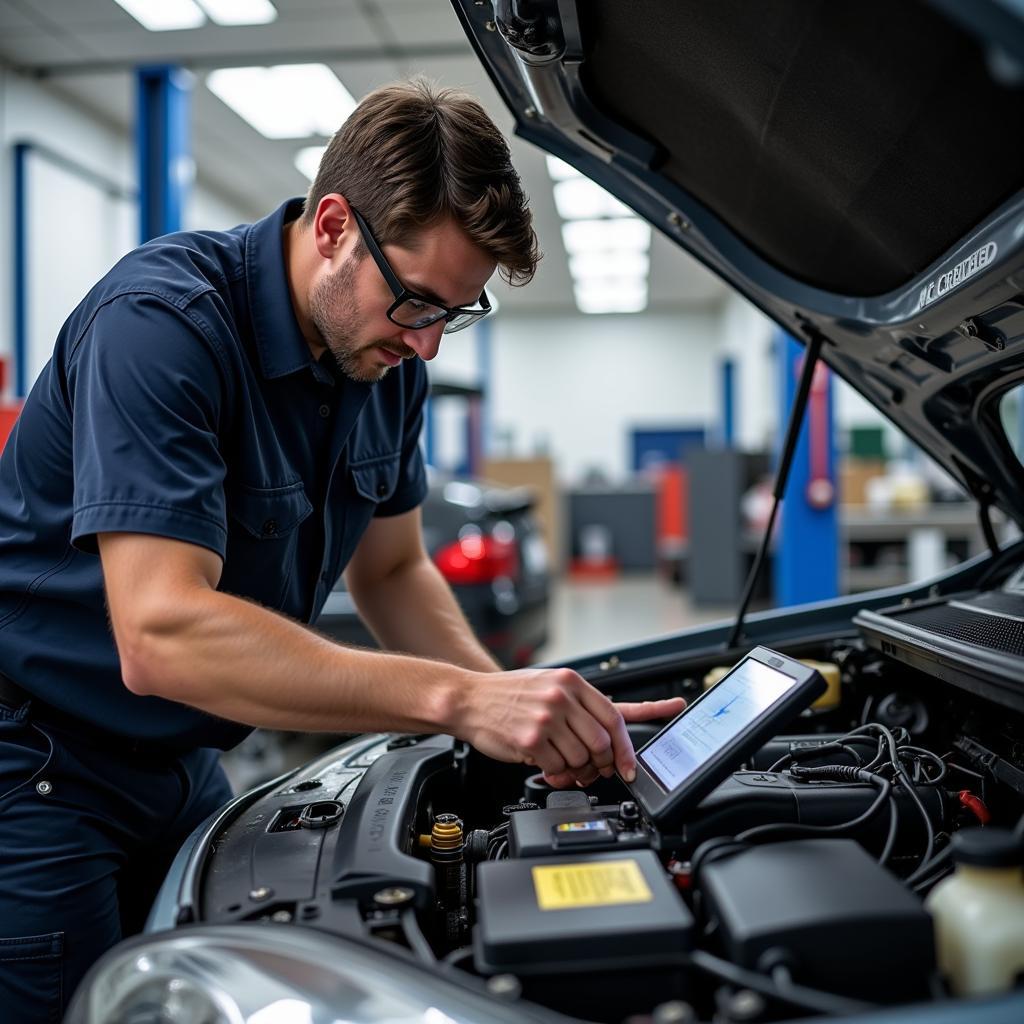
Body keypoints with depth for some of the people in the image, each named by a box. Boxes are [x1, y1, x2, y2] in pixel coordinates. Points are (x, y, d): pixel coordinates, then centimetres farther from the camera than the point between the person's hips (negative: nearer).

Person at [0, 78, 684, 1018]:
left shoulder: (387, 362, -3)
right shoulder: (162, 322, -28)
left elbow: (393, 571, 7)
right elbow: (163, 635, -37)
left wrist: (519, 706, -10)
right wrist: (460, 699, -38)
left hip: (178, 763, 7)